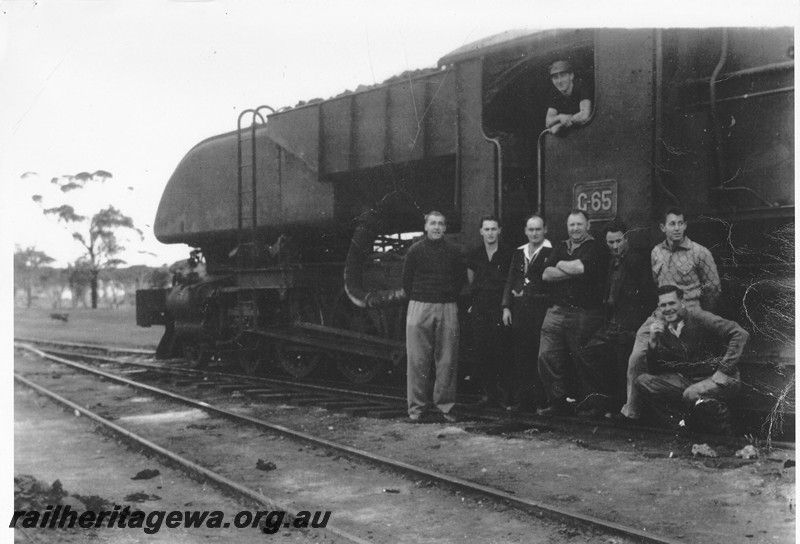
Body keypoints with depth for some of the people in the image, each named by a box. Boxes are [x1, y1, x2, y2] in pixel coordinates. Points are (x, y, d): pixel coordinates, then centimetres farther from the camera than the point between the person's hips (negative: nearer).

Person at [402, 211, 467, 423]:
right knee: (418, 359, -1)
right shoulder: (415, 250, 2)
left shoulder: (453, 252, 7)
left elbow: (462, 278, 16)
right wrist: (418, 301, 5)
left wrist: (450, 297, 11)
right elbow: (406, 280, 7)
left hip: (447, 309, 2)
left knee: (447, 360, 1)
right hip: (420, 308, -1)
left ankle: (445, 405, 9)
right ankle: (417, 407, 5)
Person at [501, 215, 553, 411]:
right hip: (519, 310, 5)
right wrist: (506, 306, 9)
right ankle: (518, 399, 13)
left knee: (540, 356, -2)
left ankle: (540, 400, 5)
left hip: (541, 309, -5)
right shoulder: (519, 252, 16)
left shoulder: (552, 252, -3)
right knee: (520, 355, 7)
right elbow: (510, 280, 16)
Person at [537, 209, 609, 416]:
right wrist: (573, 270, -7)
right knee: (547, 357, -2)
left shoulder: (595, 249, 0)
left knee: (582, 362, 0)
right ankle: (557, 402, 8)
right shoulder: (560, 248, 16)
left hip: (584, 313, -5)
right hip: (557, 311, 5)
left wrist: (561, 265, 1)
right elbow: (546, 274, 5)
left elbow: (580, 267, -18)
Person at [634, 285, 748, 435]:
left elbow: (740, 334, -21)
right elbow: (654, 371, 4)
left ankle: (725, 433, -8)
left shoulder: (698, 318, -13)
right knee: (643, 382, -5)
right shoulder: (662, 331, 3)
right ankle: (682, 423, -3)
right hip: (688, 381, 6)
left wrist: (724, 370, -23)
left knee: (692, 394, -36)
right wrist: (652, 341, -12)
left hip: (718, 379, -6)